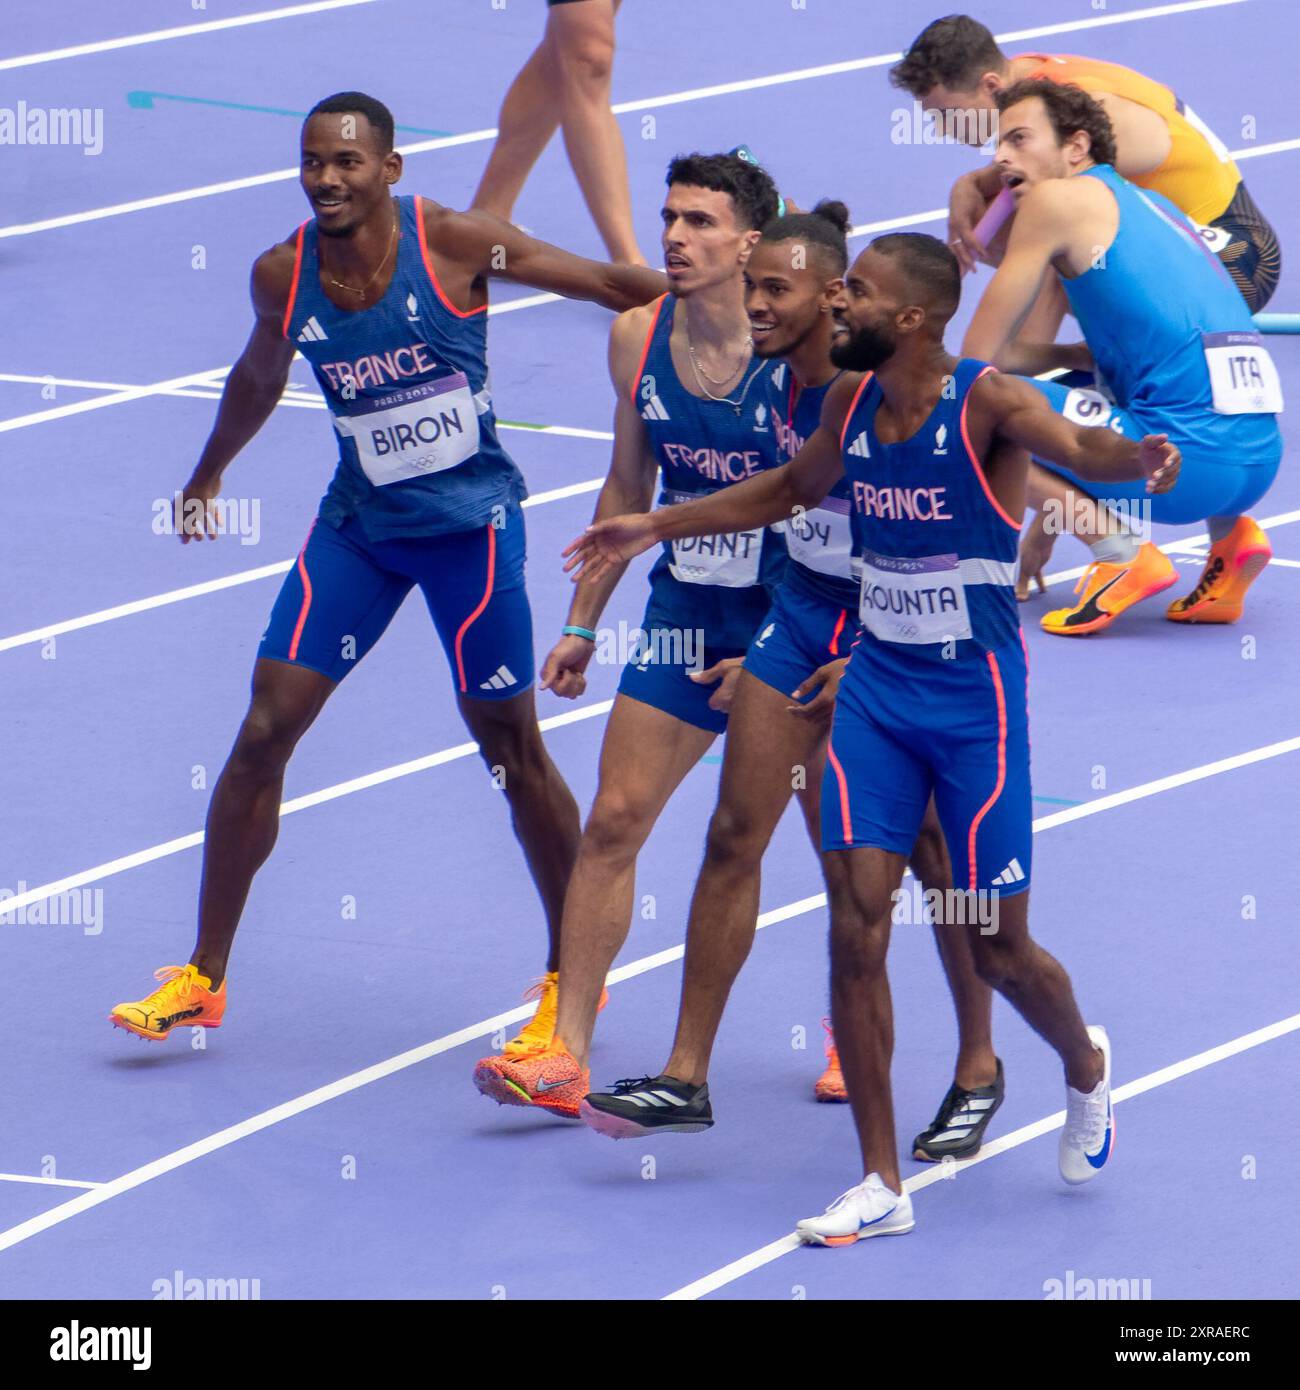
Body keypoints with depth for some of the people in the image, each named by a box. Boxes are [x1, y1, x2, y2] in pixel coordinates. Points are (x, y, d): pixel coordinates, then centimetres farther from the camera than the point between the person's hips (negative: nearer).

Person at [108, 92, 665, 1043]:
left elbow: (609, 284, -7)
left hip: (471, 519, -3)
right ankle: (204, 976, 7)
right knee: (265, 731, -4)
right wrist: (209, 472, 32)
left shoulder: (453, 243, -16)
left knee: (512, 747, 3)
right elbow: (260, 376, 18)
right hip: (358, 522, 3)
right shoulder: (282, 277, -4)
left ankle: (575, 978, 19)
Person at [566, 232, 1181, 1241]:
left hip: (975, 703, -5)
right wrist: (658, 527, 28)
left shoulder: (987, 403, -16)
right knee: (857, 930, -5)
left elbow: (1072, 444, -38)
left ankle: (1086, 1065, 38)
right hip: (876, 691, 5)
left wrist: (1136, 457, -61)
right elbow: (789, 491, 23)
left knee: (998, 950, 3)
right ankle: (882, 1187, 3)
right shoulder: (850, 403, 3)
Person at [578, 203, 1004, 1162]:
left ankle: (979, 1071, 20)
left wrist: (868, 657, -18)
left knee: (931, 857, 3)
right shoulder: (783, 384, 0)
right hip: (801, 617, 7)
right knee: (734, 837, 0)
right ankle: (687, 1076, 3)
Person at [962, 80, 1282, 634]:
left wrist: (1066, 356, 23)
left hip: (1190, 462, -8)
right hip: (1260, 457, 8)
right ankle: (1228, 533, 14)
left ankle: (1122, 550, -6)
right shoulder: (1149, 204, 25)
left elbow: (979, 356, 5)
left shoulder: (1059, 198, 2)